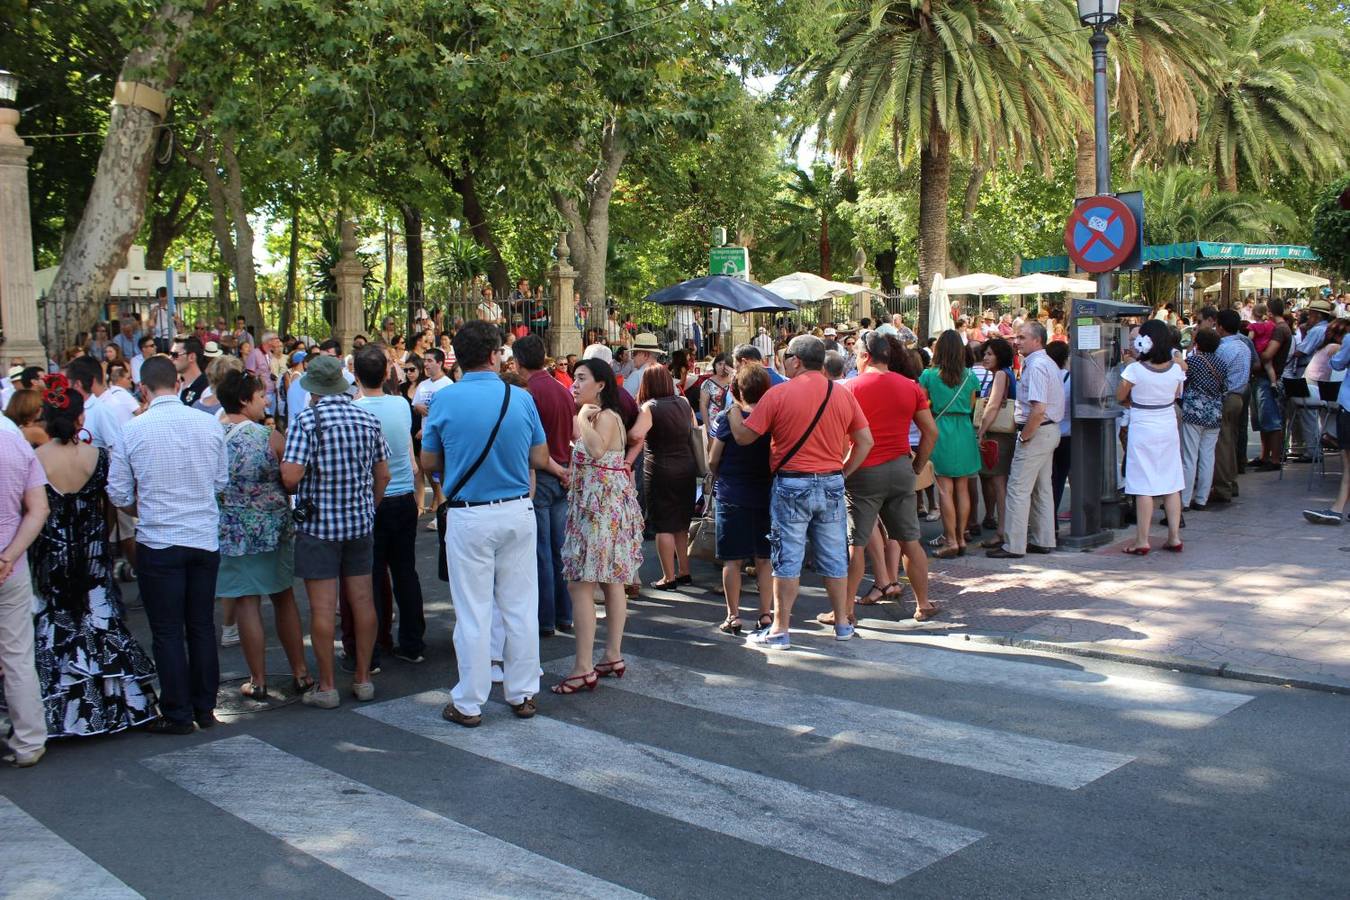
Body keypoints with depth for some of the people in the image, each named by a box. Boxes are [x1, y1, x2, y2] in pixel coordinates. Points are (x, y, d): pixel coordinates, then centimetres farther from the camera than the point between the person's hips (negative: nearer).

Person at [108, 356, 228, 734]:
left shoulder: (134, 429, -9)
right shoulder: (210, 424, -3)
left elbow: (118, 493, -2)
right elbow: (222, 481, 6)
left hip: (158, 542, -3)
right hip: (205, 539, 3)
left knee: (167, 632, 6)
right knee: (202, 627, 13)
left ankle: (177, 714, 11)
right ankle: (205, 708, 21)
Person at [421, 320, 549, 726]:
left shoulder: (445, 399, -8)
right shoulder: (521, 398, -4)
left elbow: (429, 462, 0)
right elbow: (540, 459, 3)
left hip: (469, 516, -2)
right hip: (517, 512, 2)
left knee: (473, 612, 5)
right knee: (521, 606, 13)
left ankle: (469, 704, 14)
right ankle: (523, 694, 23)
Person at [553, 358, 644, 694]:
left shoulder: (607, 417, -14)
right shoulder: (594, 416, 17)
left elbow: (597, 449, -33)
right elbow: (587, 457, 12)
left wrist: (583, 417, -23)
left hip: (603, 506, -11)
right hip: (594, 505, 11)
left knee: (580, 585, -11)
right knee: (611, 583, 13)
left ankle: (584, 669, -10)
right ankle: (613, 657, 20)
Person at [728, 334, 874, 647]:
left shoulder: (779, 394, -9)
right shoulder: (843, 395, 3)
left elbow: (743, 436, -7)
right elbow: (865, 441, 4)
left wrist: (733, 409, 11)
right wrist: (844, 472, 11)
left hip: (792, 484, -4)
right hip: (832, 484, 4)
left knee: (787, 559, 2)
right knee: (835, 557, 13)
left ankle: (780, 629, 8)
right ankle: (842, 623, 23)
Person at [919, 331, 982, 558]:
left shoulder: (929, 375, -6)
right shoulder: (970, 376, 2)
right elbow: (971, 407, 8)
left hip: (940, 431, -3)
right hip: (964, 430, 3)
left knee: (945, 489, -1)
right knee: (962, 488, 10)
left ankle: (951, 541, -1)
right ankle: (961, 538, 15)